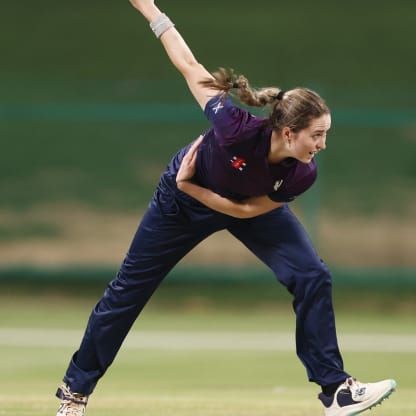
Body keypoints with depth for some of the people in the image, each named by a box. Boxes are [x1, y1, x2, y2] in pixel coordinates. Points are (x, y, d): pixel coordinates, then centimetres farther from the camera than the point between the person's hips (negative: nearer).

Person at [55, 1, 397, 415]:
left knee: (312, 277, -15)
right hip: (182, 201, -3)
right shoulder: (237, 129, -43)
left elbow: (247, 210, -19)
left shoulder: (302, 175, -31)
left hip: (251, 205, 3)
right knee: (130, 287, 6)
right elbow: (191, 68, -31)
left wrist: (189, 186, -26)